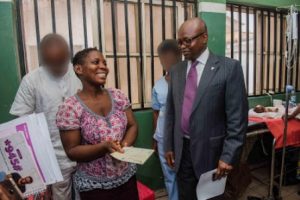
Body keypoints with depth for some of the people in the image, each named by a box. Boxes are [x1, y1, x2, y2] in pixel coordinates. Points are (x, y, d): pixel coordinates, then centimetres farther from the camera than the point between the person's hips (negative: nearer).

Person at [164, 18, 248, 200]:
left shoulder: (229, 67, -10)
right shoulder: (176, 70, 4)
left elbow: (237, 118, -12)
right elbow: (171, 112, 8)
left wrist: (228, 156, -13)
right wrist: (169, 146, 9)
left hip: (211, 151, -4)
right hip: (181, 149, 4)